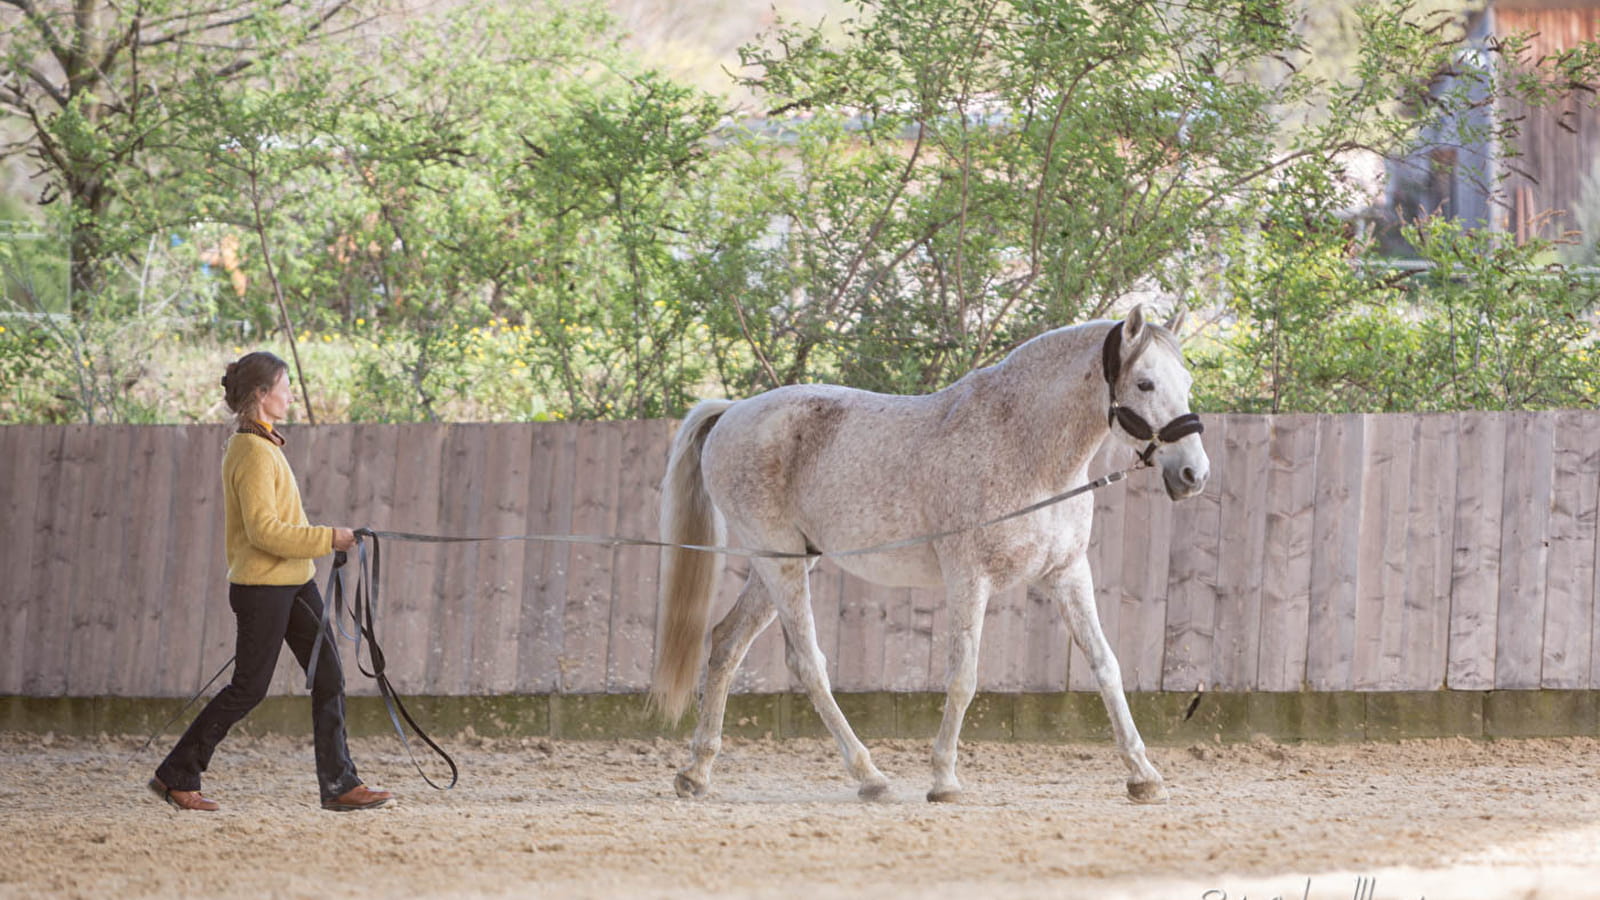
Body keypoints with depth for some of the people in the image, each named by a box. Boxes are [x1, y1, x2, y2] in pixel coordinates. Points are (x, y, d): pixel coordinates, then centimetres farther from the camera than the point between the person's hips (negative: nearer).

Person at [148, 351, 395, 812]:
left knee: (329, 677, 4)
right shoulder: (253, 453, -19)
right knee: (249, 688, -2)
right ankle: (176, 775, 9)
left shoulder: (263, 445, 12)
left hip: (294, 583, 10)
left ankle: (339, 783, 6)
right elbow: (264, 530, -24)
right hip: (262, 587, -10)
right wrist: (328, 539, -20)